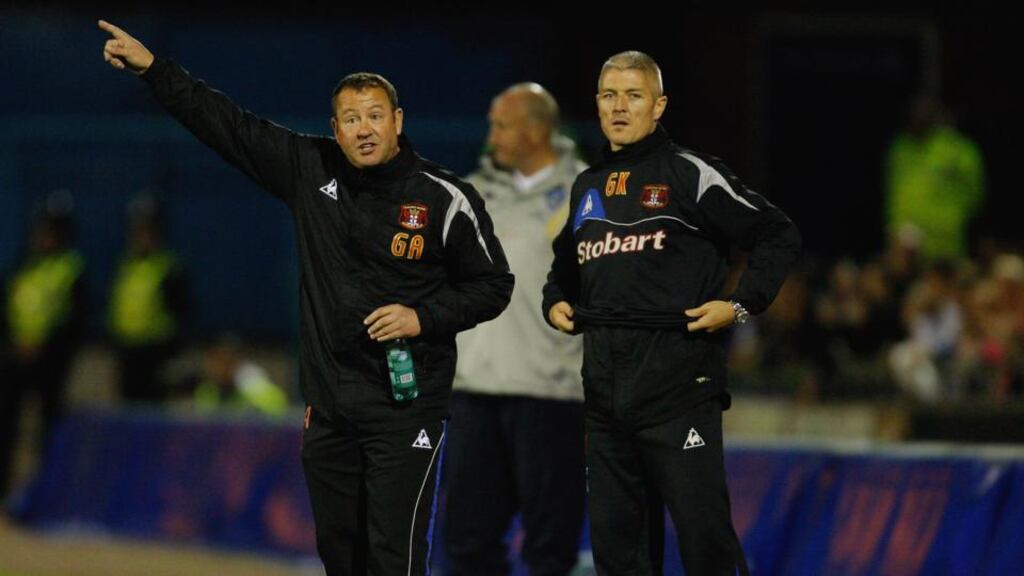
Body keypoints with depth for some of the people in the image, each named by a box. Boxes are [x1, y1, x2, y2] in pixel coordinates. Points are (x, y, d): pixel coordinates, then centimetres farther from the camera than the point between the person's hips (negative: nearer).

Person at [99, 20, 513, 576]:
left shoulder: (444, 197, -7)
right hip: (329, 407, 5)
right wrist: (151, 68, 4)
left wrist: (424, 317, -13)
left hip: (407, 406, -5)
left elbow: (492, 284, 1)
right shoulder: (310, 170, 4)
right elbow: (226, 124, 7)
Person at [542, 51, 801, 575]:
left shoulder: (689, 174, -3)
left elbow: (778, 236, -1)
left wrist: (741, 304, -9)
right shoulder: (587, 187, 17)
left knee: (703, 531, -9)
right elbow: (566, 262, 34)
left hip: (678, 382, -7)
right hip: (604, 389, 7)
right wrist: (555, 302, 15)